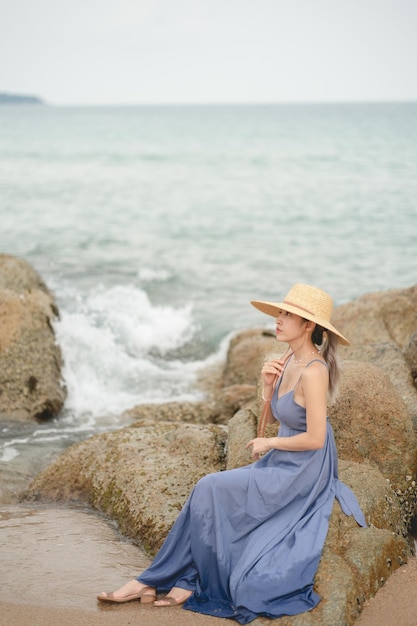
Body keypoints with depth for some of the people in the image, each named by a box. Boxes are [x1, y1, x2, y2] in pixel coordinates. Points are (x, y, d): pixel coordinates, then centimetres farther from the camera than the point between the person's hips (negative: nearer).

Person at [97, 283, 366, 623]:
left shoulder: (313, 371, -22)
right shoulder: (289, 360, 6)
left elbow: (315, 438, -24)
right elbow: (272, 417, 13)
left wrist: (269, 443, -10)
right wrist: (268, 385, -7)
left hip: (302, 474, -8)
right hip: (281, 464, 8)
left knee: (210, 491, -13)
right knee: (210, 495, -7)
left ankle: (156, 579, 2)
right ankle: (190, 581, -6)